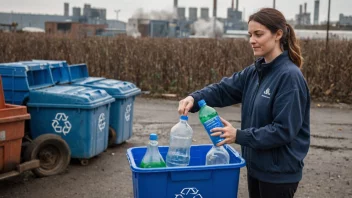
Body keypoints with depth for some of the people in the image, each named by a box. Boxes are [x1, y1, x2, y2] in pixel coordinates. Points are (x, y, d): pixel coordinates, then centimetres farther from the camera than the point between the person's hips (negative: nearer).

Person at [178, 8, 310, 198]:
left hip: (279, 172, -7)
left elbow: (284, 130, -23)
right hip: (256, 165, 8)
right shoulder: (254, 71, 5)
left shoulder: (289, 76, -20)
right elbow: (223, 89, 1)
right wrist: (194, 98, -17)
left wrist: (239, 136, -22)